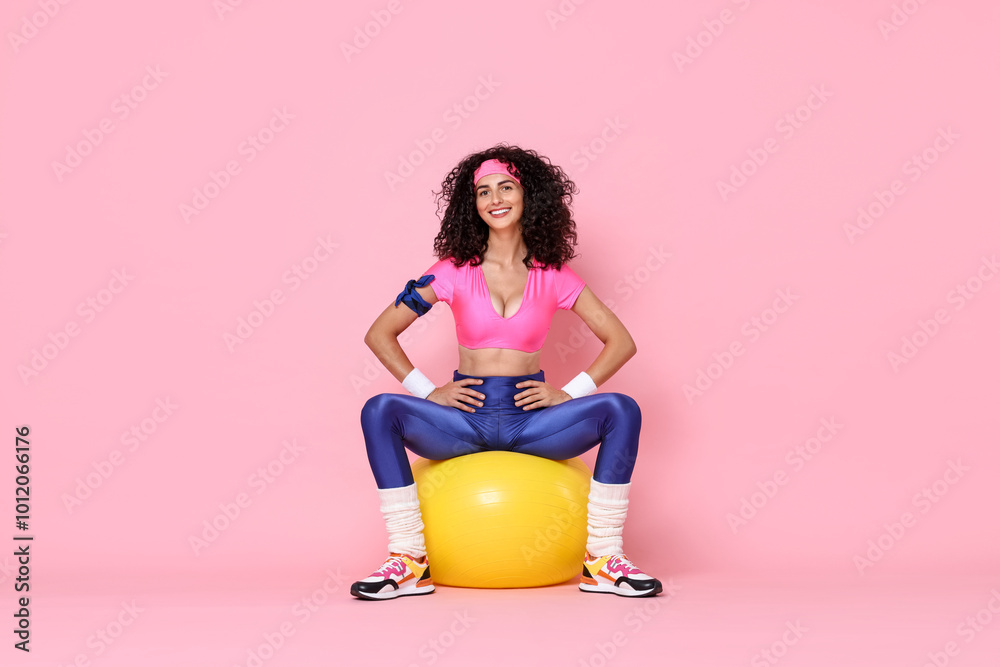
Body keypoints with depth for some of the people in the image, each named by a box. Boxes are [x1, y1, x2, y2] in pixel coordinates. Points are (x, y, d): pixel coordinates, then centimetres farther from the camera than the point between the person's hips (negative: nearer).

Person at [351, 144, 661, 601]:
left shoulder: (552, 275, 4)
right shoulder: (454, 270, 2)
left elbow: (620, 341, 6)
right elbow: (379, 334, 4)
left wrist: (568, 393, -6)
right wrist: (427, 391, -7)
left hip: (531, 419, 0)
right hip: (464, 417, 0)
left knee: (621, 410, -24)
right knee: (380, 411, -26)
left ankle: (603, 559, -15)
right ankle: (408, 561, -19)